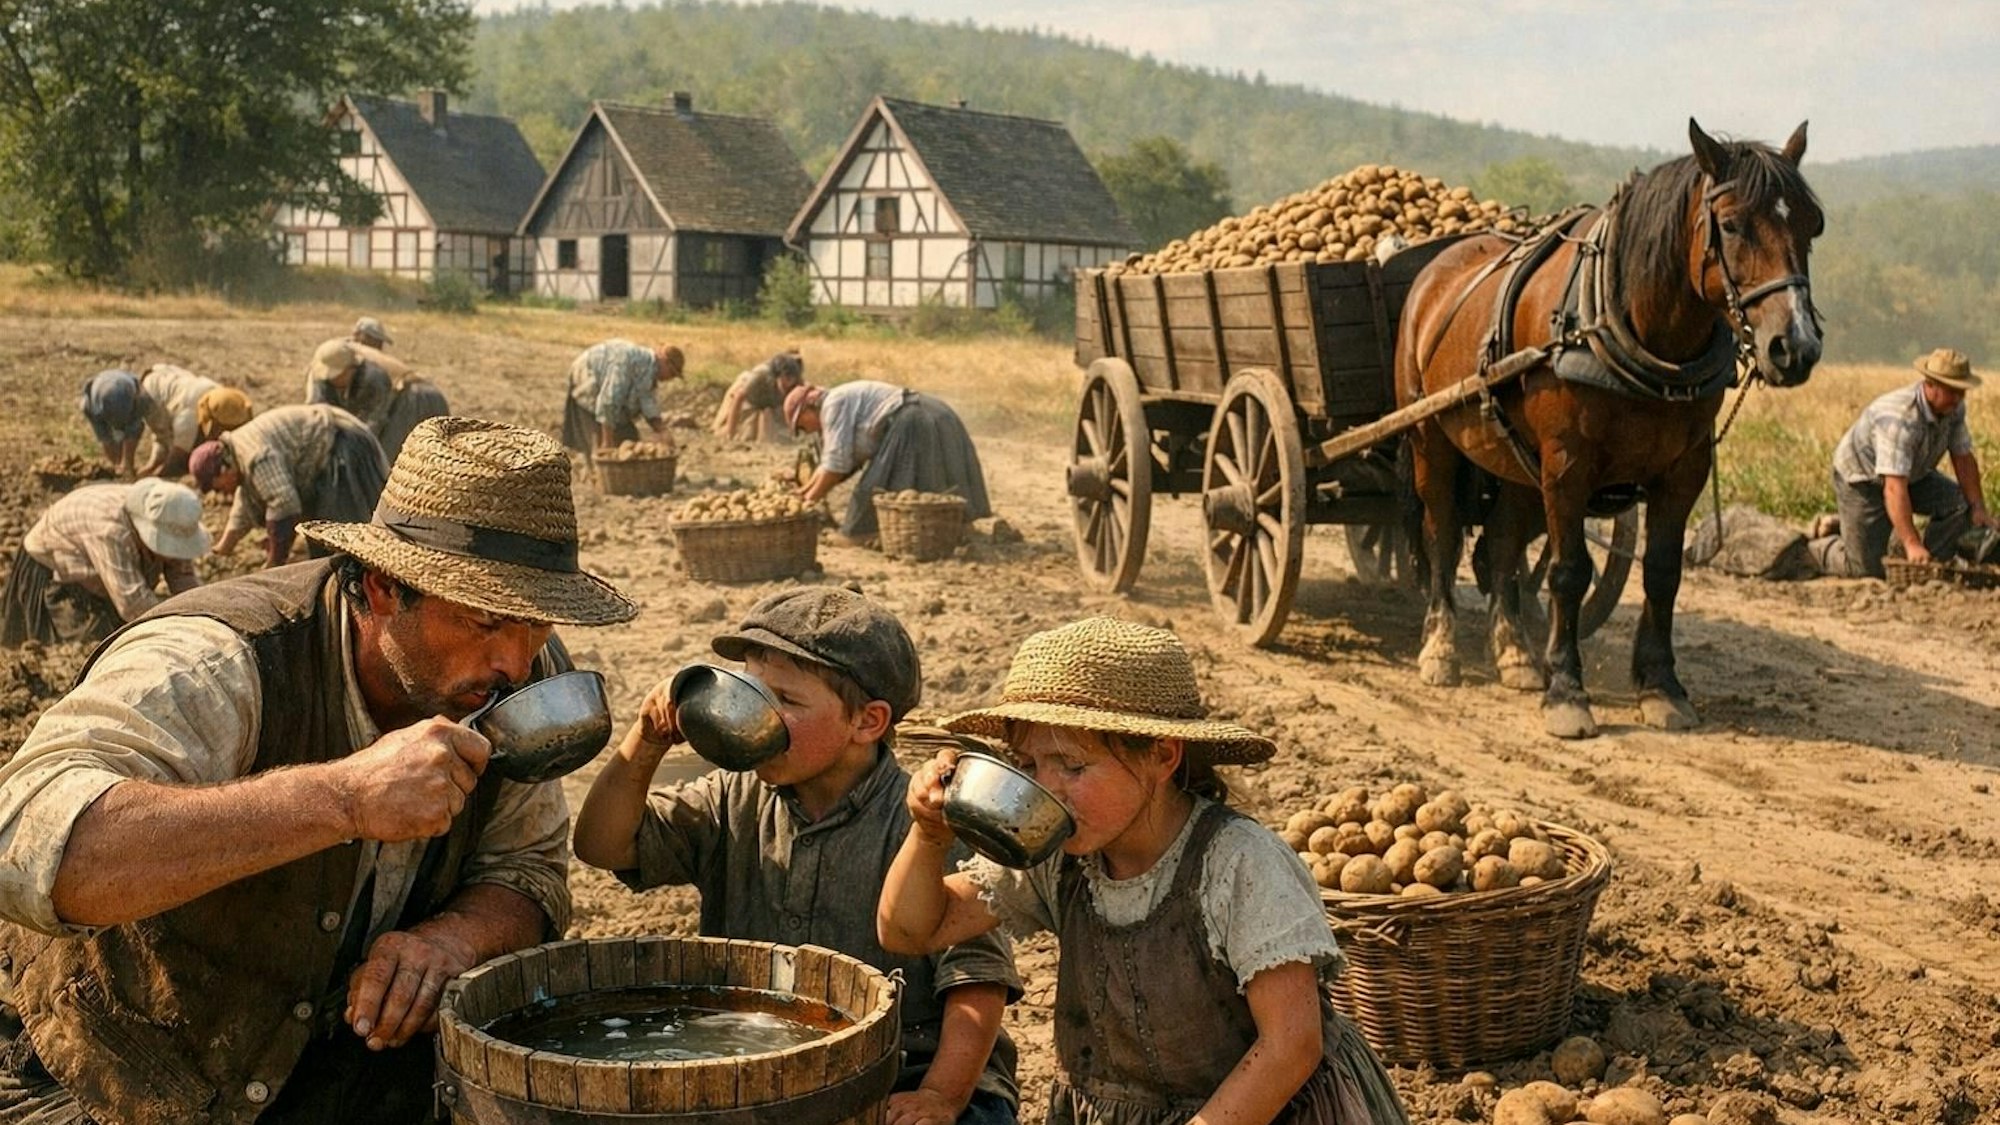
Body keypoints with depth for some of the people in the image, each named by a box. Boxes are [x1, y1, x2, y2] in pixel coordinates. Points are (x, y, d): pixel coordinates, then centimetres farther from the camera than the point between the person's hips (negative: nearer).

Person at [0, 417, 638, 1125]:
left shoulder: (525, 673, -11)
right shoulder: (213, 666, -31)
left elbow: (527, 872, -1)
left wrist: (450, 937, -25)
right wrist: (342, 796, -52)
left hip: (356, 1057, 4)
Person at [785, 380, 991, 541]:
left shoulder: (834, 404, -5)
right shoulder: (841, 402, 25)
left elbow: (836, 463, -9)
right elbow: (829, 463, 31)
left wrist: (809, 500, -2)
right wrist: (803, 491, 30)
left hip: (912, 425, -11)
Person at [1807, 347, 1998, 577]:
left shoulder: (1953, 407, -13)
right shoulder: (1900, 419, -39)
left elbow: (1963, 458, -2)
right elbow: (1894, 488, -43)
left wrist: (1979, 507, -10)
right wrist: (1912, 544, -46)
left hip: (1911, 475, 8)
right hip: (1861, 478, -8)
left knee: (1962, 505, -14)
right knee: (1867, 569, -11)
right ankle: (1820, 544, 18)